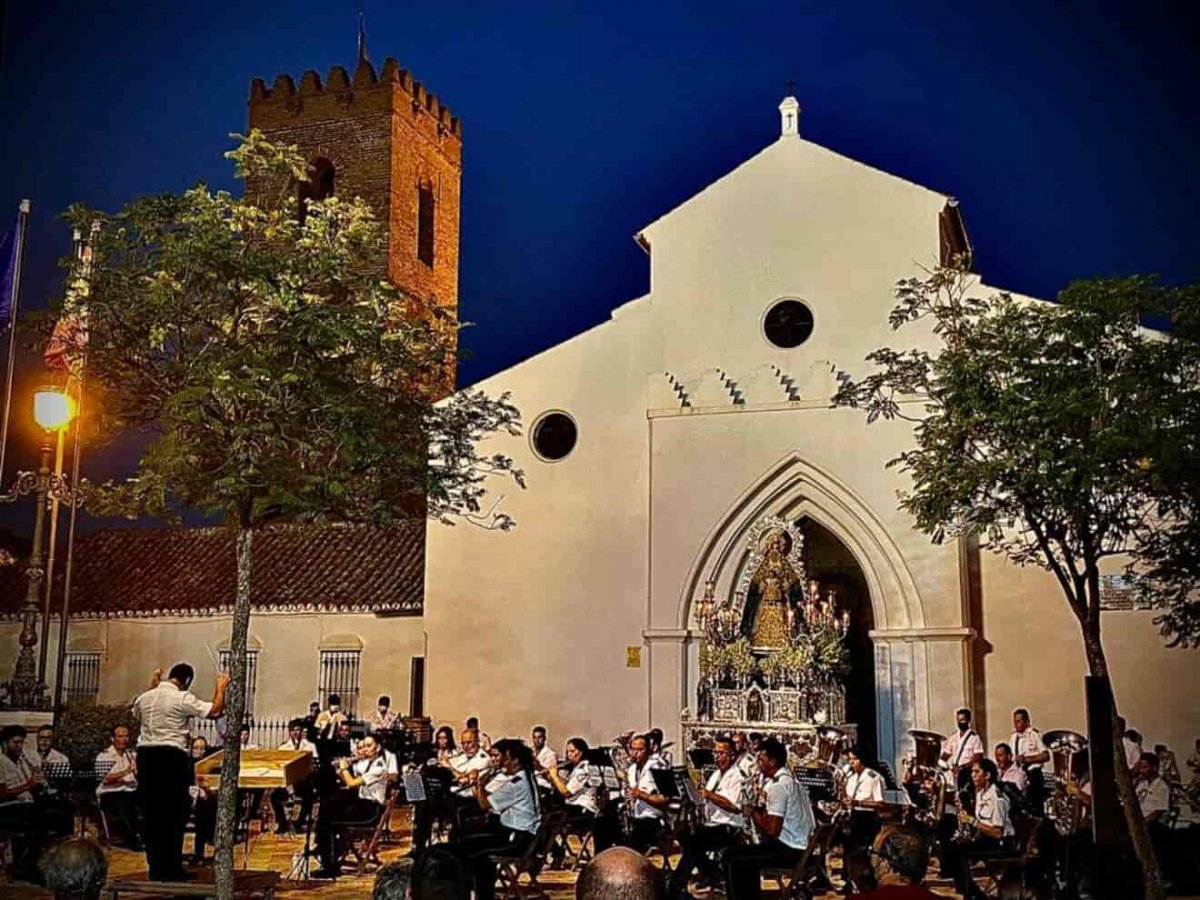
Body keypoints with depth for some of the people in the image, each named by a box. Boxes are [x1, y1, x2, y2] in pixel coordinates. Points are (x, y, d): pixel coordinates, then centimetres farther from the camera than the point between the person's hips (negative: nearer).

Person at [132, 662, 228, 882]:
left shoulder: (145, 698, 10)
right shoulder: (183, 698, -9)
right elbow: (215, 711, -11)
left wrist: (153, 687, 34)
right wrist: (221, 688, 5)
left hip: (146, 755, 6)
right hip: (172, 756, -6)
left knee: (151, 814, 10)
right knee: (175, 814, 2)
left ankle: (156, 868, 15)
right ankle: (172, 869, 3)